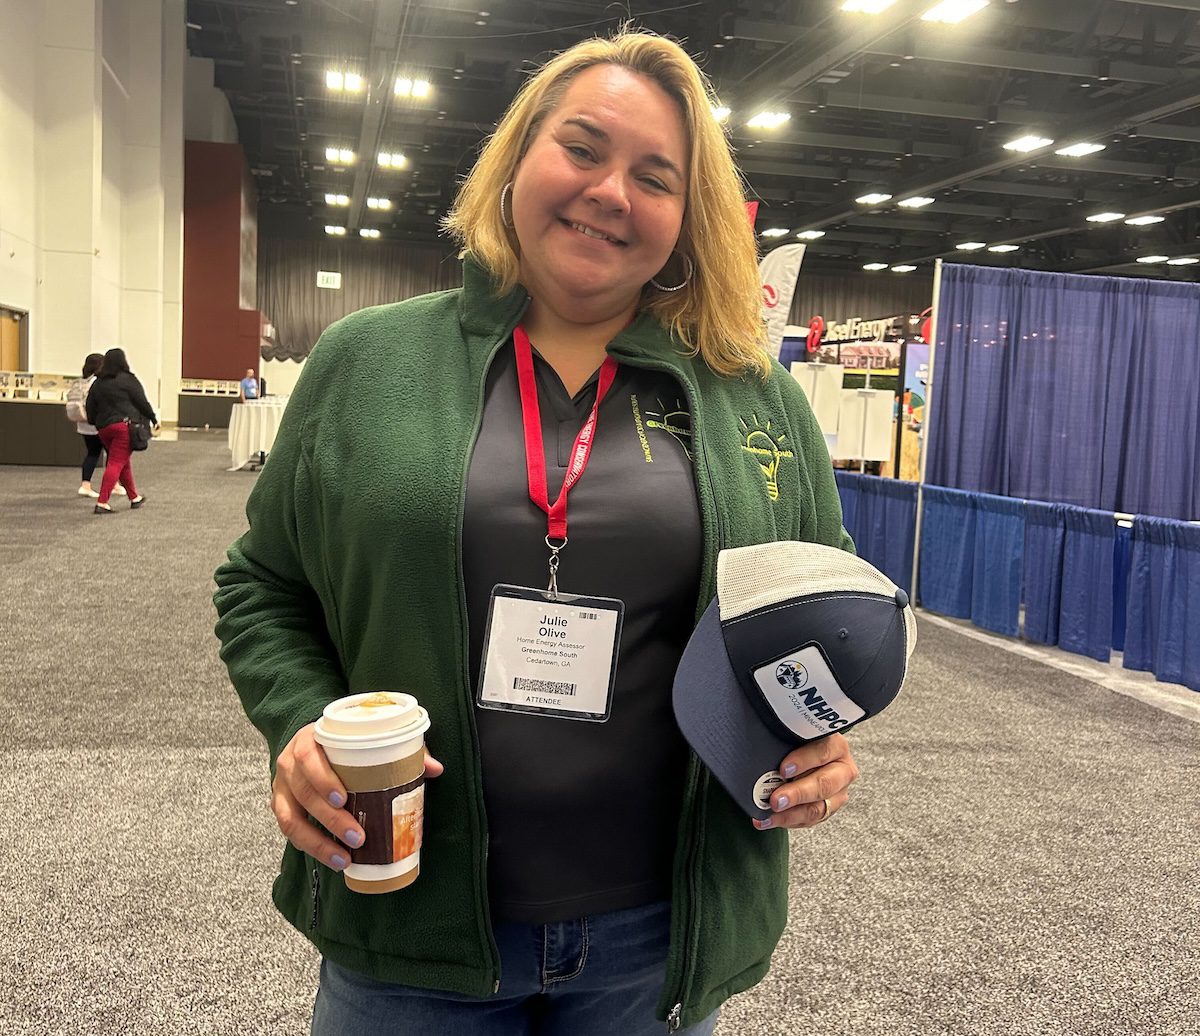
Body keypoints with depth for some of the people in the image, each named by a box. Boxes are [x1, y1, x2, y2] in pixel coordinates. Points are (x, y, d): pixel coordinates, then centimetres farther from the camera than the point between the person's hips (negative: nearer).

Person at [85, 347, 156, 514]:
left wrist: (94, 422, 28)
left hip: (104, 428, 7)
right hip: (125, 425, -7)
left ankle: (134, 497, 29)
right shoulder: (128, 380, -4)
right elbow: (142, 402, -3)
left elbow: (91, 407, 14)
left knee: (123, 462, 19)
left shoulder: (98, 383, 13)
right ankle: (102, 503, -14)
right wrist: (153, 419, 9)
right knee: (116, 464, -8)